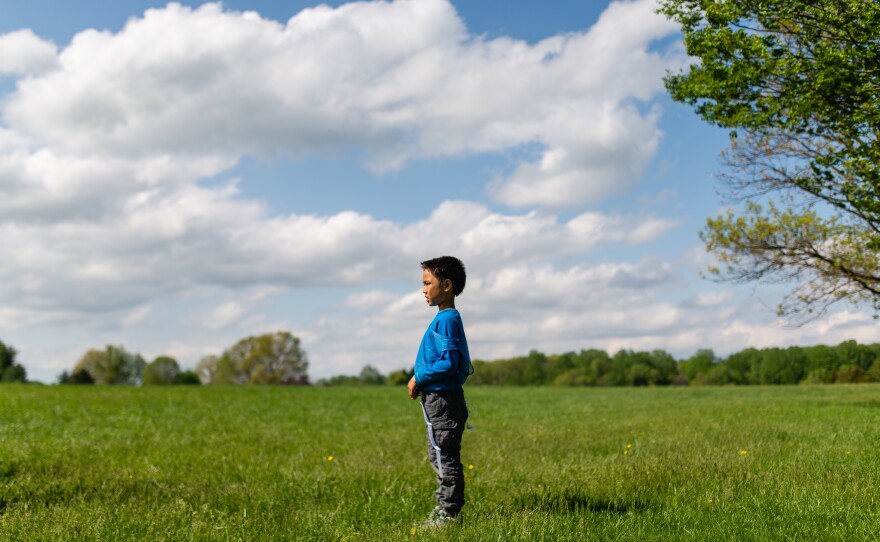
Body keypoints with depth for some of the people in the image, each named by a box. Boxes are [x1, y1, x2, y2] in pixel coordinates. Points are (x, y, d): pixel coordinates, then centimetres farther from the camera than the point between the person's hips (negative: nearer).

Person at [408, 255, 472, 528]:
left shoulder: (447, 320, -17)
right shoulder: (447, 318, 13)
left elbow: (449, 362, -25)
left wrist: (419, 378, -15)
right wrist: (420, 379, 10)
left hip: (443, 401, -10)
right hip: (437, 399, 10)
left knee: (445, 457, -2)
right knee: (439, 457, 18)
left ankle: (449, 512, 7)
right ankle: (445, 507, 27)